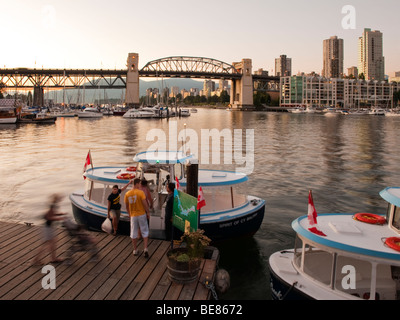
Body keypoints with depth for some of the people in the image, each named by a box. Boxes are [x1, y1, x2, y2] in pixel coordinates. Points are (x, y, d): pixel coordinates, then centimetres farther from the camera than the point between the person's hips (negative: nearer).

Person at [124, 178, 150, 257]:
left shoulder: (127, 194, -1)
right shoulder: (140, 192, -13)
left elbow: (127, 206, 8)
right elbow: (145, 204, -15)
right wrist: (148, 212, -3)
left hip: (133, 215, 3)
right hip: (142, 214, -3)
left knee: (134, 233, 14)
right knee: (145, 232, 10)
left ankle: (135, 250, 22)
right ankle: (145, 249, 1)